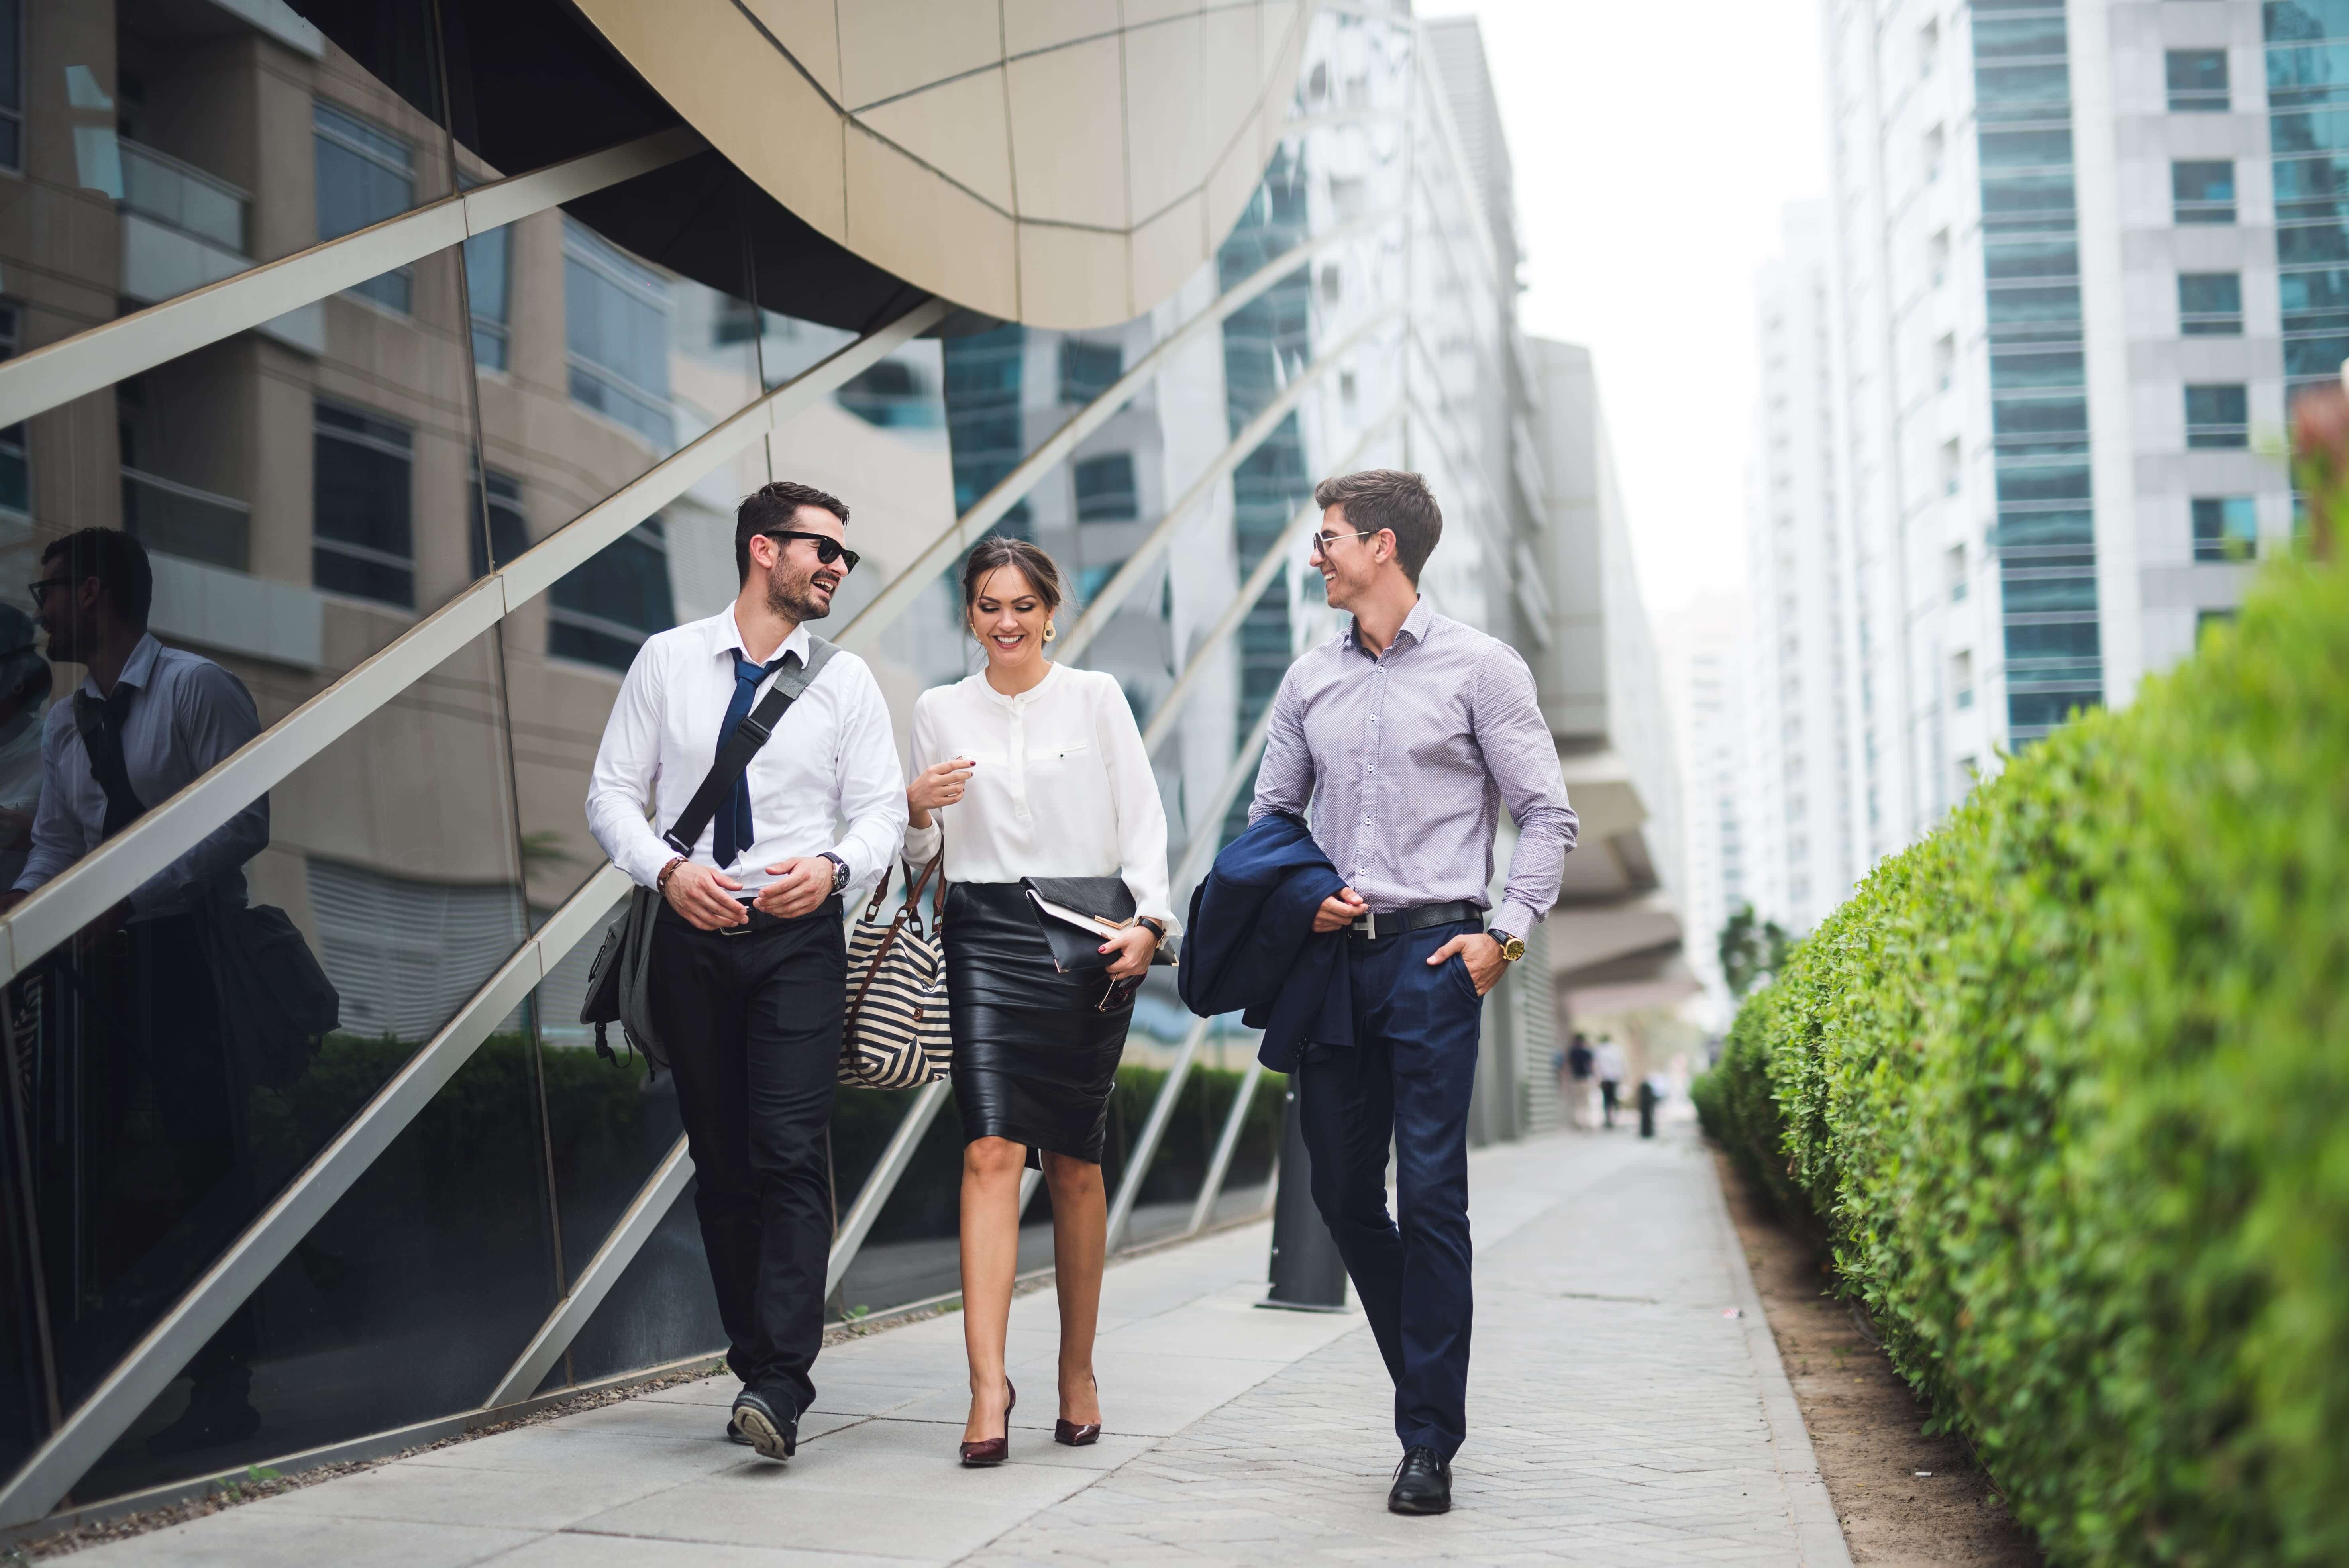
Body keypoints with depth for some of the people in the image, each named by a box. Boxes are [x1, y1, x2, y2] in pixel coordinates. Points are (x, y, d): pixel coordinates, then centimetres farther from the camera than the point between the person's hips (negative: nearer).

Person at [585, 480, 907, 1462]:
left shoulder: (845, 680, 7)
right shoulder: (667, 661, 7)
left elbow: (882, 809, 5)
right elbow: (612, 792, 6)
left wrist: (834, 865, -15)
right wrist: (667, 869, -11)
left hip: (798, 937, -1)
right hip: (692, 932, 1)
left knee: (790, 1153, -14)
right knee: (719, 1163, 6)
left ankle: (780, 1387, -17)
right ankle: (757, 1366, 16)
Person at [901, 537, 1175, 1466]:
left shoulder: (1095, 698, 6)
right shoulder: (939, 711, 11)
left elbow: (1142, 817, 2)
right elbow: (920, 851, 16)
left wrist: (1148, 920, -12)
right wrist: (918, 807, -6)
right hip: (986, 937, 1)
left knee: (1074, 1163, 5)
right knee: (991, 1152, -13)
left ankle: (1078, 1376, 18)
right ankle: (988, 1384, -18)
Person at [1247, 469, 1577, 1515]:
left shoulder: (1479, 668, 0)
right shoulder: (1310, 680, 13)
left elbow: (1548, 815, 1)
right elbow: (1269, 814, 20)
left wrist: (1504, 933, -8)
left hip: (1434, 954, -5)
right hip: (1332, 957, 5)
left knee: (1431, 1193, -9)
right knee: (1341, 1189, 7)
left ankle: (1430, 1442, -2)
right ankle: (1433, 1383, 25)